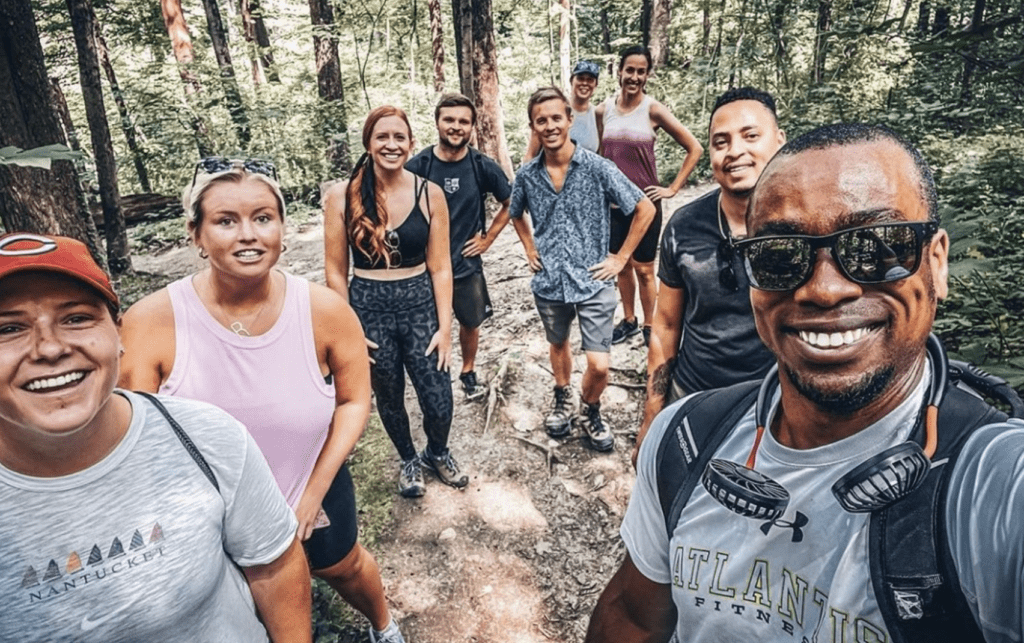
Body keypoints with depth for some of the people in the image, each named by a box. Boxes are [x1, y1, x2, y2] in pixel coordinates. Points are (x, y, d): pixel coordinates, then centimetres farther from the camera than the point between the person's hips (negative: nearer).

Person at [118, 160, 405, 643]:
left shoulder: (325, 310, -21)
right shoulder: (151, 322, -23)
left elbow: (354, 400, -9)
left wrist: (314, 490, -11)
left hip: (314, 489, 1)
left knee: (343, 567, 28)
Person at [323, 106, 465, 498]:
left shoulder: (429, 193, -5)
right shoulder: (342, 196, -7)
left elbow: (440, 267, -3)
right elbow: (336, 271, -2)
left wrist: (444, 326, -5)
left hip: (420, 304, 0)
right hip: (368, 308, 0)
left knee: (439, 400, 2)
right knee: (389, 398, 17)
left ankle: (437, 453, 37)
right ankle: (409, 459, 46)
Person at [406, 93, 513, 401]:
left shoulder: (483, 167, -7)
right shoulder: (417, 166, -11)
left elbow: (510, 204, 7)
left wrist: (487, 239, 2)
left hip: (467, 263, 2)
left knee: (470, 323, 18)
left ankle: (468, 373, 41)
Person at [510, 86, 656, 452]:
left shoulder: (597, 168, -12)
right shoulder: (527, 175, -2)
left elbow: (645, 209, -6)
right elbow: (515, 213, 20)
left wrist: (620, 258, -6)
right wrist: (529, 248, 8)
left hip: (592, 281, -3)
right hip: (549, 282, 3)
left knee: (599, 366, -5)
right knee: (559, 345, 23)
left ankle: (589, 412, 26)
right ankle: (562, 401, 49)